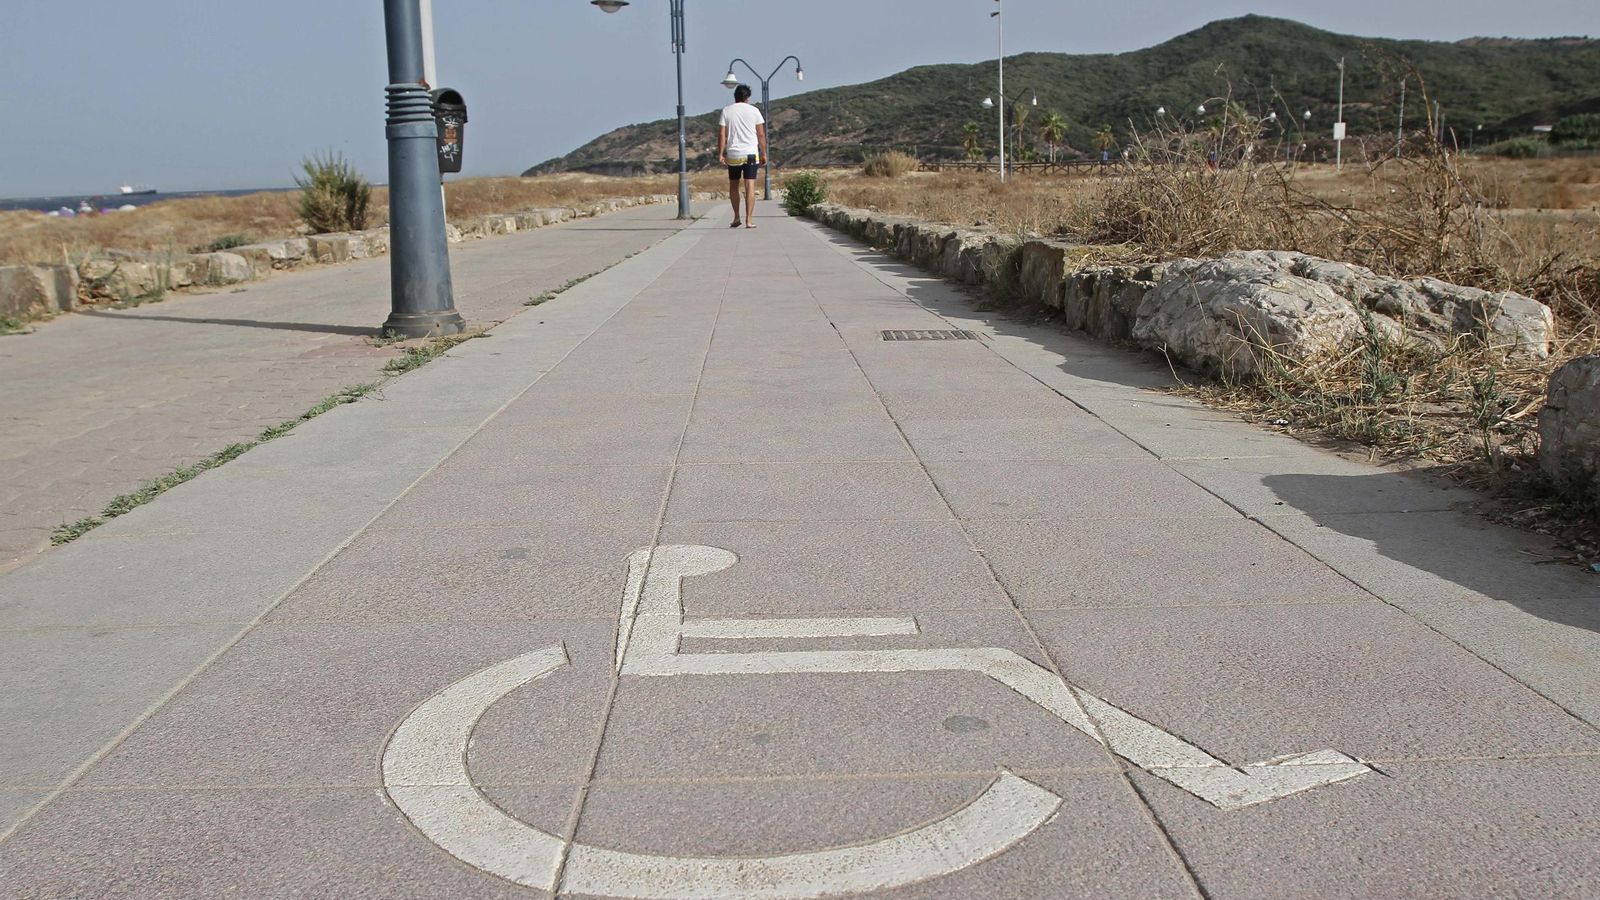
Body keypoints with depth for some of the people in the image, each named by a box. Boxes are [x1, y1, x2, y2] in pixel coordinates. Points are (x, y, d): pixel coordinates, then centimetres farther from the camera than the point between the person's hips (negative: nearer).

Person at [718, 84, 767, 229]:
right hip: (751, 154, -1)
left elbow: (722, 134, -1)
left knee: (733, 186, 15)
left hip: (733, 155, 1)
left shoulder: (726, 110, 4)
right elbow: (761, 134, 2)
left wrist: (720, 153, 1)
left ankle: (736, 218, 17)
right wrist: (763, 153, 8)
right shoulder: (753, 110, 3)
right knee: (750, 186, -3)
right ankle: (749, 220, -9)